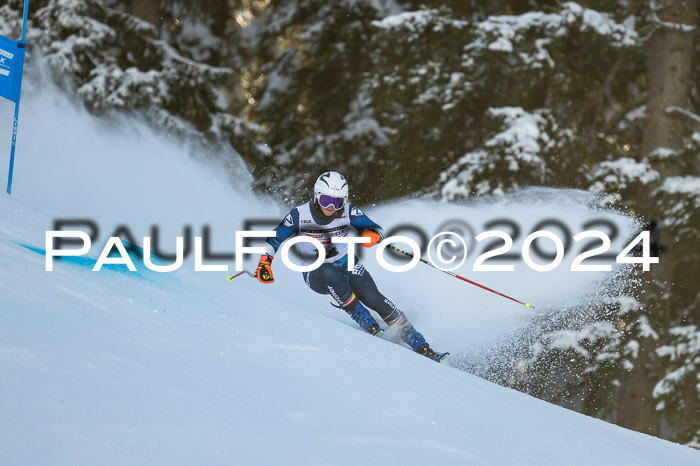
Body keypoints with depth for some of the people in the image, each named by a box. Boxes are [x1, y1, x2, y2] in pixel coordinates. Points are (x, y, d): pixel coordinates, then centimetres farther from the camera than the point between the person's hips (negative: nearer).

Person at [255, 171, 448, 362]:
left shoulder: (348, 213, -12)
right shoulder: (299, 215, -15)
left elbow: (378, 230, -9)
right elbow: (273, 240, -5)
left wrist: (372, 235, -33)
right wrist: (265, 263, -22)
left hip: (346, 264, 1)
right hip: (316, 275, -1)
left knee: (372, 298, -23)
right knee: (329, 272, -37)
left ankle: (420, 346, -16)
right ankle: (367, 324, -26)